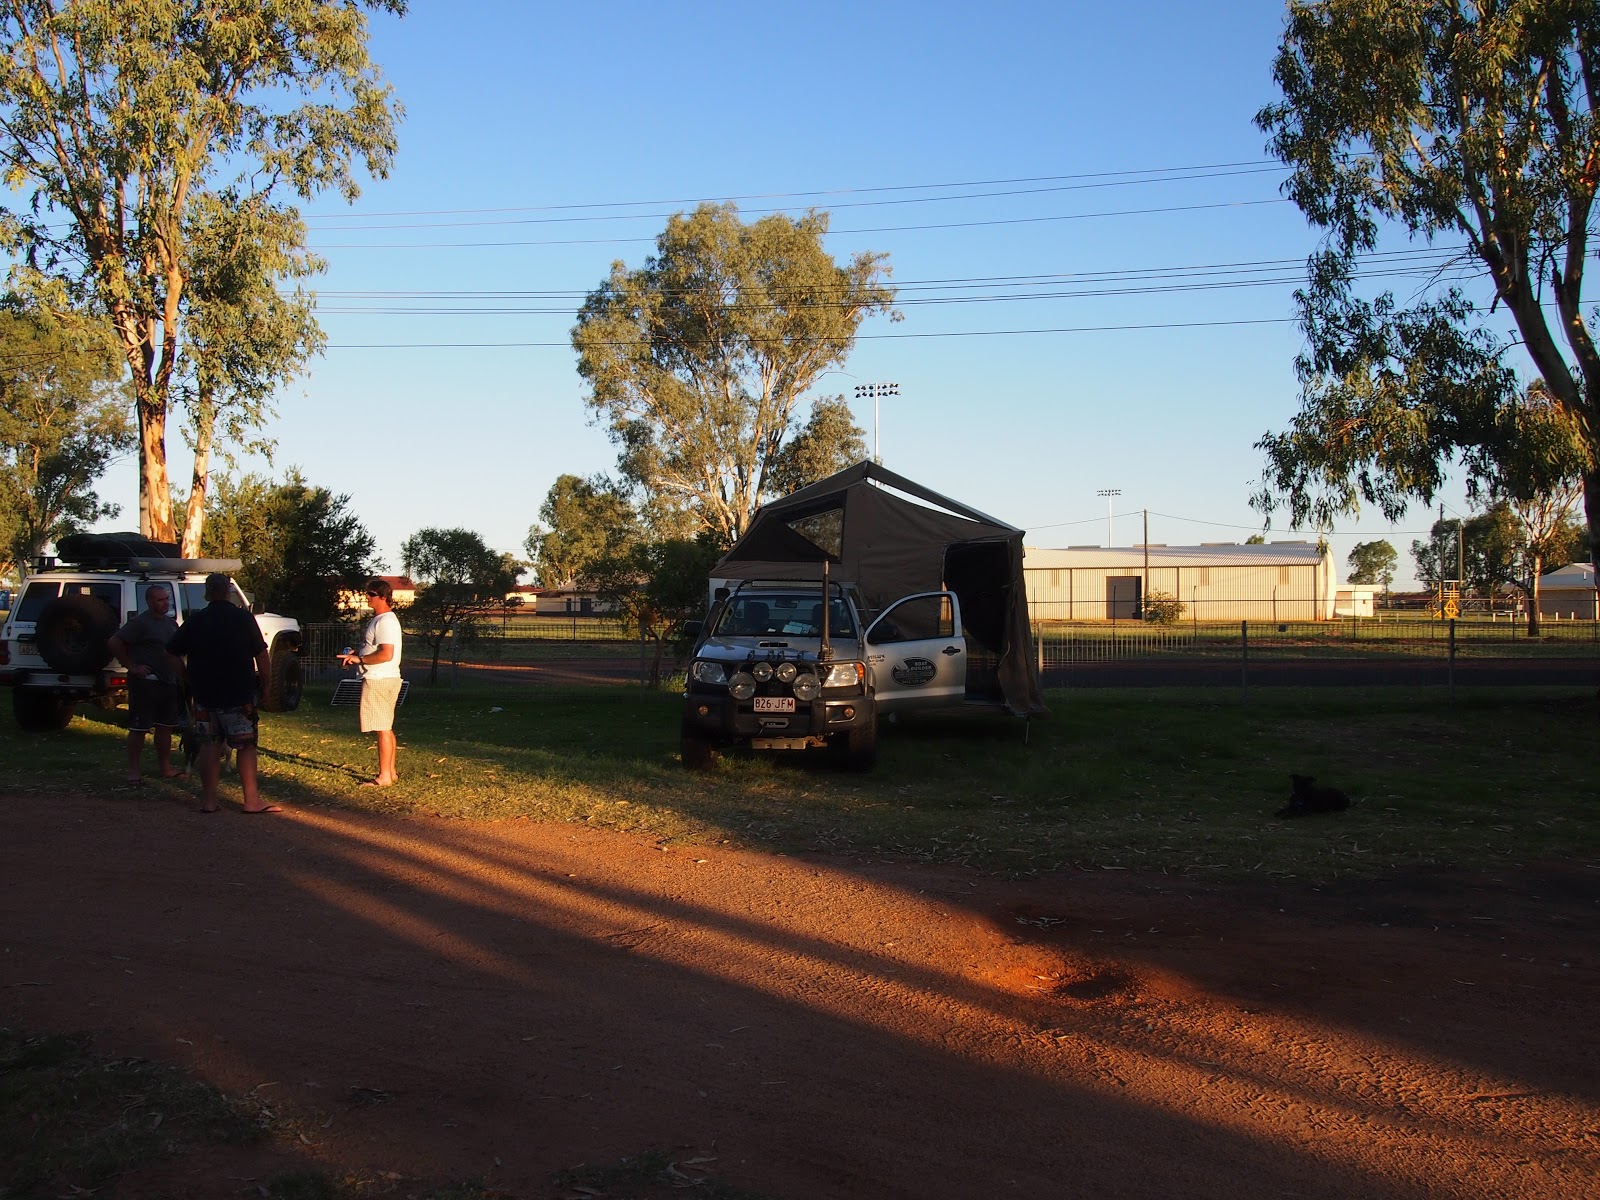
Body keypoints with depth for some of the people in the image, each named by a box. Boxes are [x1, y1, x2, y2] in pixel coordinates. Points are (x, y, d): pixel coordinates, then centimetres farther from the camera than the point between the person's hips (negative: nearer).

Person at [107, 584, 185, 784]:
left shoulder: (170, 623, 13)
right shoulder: (140, 623, -11)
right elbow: (114, 643, -17)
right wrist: (132, 666, -15)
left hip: (168, 682, 8)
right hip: (145, 683, -8)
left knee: (165, 727, 14)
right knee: (139, 728, -3)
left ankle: (165, 768, 23)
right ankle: (133, 771, 2)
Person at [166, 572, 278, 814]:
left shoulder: (195, 620, 4)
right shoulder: (243, 618, -6)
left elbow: (172, 654, 7)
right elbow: (261, 655, -8)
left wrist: (189, 676, 15)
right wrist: (266, 682, 3)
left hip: (204, 694, 3)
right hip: (239, 694, -3)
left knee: (209, 744, 10)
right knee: (245, 745, 2)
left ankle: (208, 800, 10)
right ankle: (252, 800, -1)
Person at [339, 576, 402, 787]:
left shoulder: (385, 621, -17)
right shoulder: (379, 619, 17)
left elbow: (386, 654, -26)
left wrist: (359, 659, -17)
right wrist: (357, 653, 12)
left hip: (380, 681, -11)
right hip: (382, 680, 11)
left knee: (382, 729, -7)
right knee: (386, 728, 15)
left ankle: (384, 777, -5)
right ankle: (390, 772, 22)